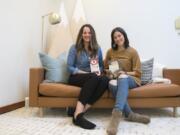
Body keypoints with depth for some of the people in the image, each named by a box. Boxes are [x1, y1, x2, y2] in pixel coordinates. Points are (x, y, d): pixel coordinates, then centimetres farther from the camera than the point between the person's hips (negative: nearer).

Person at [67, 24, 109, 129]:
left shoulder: (97, 49, 11)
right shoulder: (75, 48, 0)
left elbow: (101, 65, 16)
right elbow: (70, 67, -5)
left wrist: (99, 72, -9)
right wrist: (86, 73, -16)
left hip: (93, 78, 4)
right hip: (76, 77, -3)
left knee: (105, 80, -32)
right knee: (94, 77, -38)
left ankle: (81, 111, -36)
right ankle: (78, 115, -41)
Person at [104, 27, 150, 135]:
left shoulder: (132, 51, 1)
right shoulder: (110, 51, 10)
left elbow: (137, 72, 0)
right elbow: (105, 68, 21)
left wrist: (124, 73, -16)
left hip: (131, 79, -2)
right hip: (116, 79, 2)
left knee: (122, 78, -40)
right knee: (112, 83, -38)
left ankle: (117, 113, -53)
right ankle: (130, 114, -37)